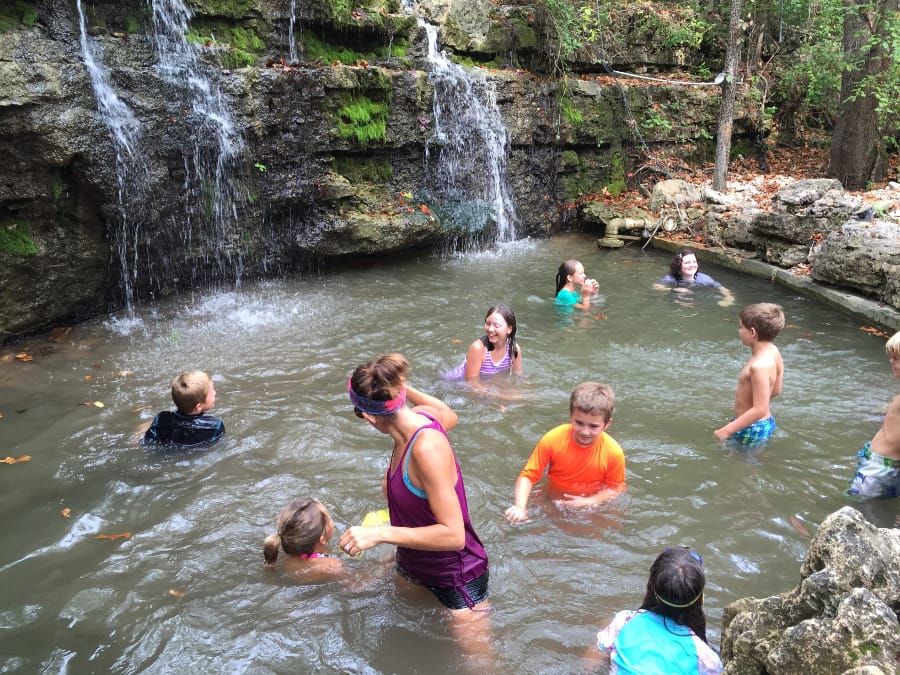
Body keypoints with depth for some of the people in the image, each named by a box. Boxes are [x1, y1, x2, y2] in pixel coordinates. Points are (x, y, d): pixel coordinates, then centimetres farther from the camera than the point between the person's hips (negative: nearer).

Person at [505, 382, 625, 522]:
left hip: (592, 509, 0)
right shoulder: (552, 440, -22)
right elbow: (528, 476, -17)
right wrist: (520, 507, -33)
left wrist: (588, 502, -22)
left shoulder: (614, 452, -21)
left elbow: (615, 488, -7)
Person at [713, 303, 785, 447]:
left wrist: (727, 430, -26)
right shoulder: (773, 351, -2)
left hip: (751, 430, -10)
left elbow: (759, 410, -29)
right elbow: (776, 390, 10)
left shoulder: (759, 366, -30)